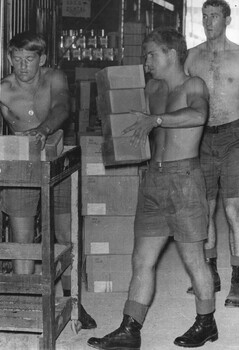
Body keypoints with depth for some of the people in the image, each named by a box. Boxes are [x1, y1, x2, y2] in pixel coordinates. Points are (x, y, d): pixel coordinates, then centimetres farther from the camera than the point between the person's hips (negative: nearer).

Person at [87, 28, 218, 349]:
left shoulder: (193, 86, -6)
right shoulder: (153, 89, 15)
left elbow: (198, 115, -29)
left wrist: (155, 119, -34)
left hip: (185, 180, -7)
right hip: (154, 179, 7)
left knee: (193, 259, 4)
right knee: (142, 260, 4)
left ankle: (206, 324, 21)